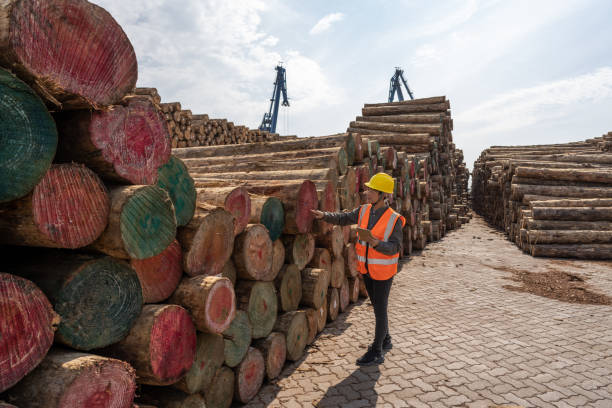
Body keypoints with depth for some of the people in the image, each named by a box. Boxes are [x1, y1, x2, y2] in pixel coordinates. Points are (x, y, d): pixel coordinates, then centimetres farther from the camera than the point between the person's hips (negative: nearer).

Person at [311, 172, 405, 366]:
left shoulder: (394, 219, -18)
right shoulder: (364, 210, -1)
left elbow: (394, 247, -20)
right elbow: (344, 218, 4)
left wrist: (376, 243, -36)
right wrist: (324, 215, -11)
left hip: (383, 271, -6)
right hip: (367, 269, 6)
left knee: (380, 310, 2)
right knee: (377, 306, 20)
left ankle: (376, 353, 15)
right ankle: (385, 341, 39)